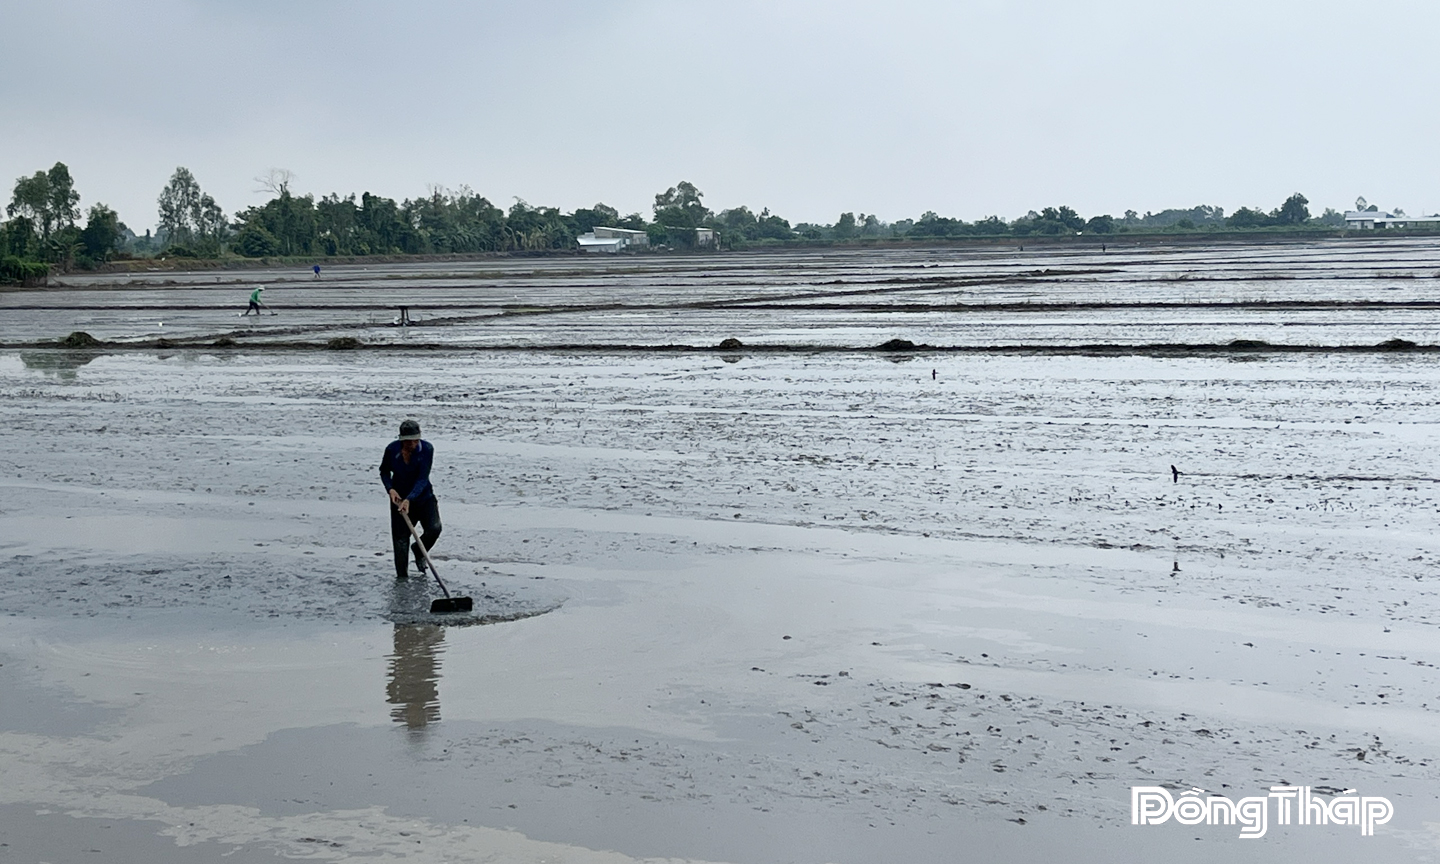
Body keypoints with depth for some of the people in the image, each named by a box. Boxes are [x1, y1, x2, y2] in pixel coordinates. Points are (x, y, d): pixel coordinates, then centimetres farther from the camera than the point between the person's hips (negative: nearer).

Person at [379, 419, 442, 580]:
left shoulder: (427, 449, -19)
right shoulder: (392, 449, -14)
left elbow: (422, 479, -23)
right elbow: (384, 471, 4)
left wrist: (409, 499, -34)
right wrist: (390, 489, -15)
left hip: (423, 496, -1)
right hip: (399, 498, 1)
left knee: (434, 528, -18)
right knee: (400, 539, -1)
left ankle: (418, 550, 14)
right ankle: (402, 576, 11)